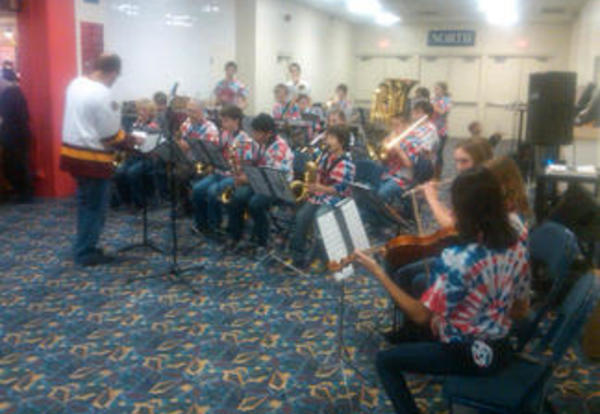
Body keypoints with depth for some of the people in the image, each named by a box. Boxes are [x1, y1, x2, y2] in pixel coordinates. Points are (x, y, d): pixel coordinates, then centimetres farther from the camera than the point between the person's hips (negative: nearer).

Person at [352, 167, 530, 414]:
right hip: (501, 350, 8)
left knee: (385, 361, 9)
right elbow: (520, 309, 3)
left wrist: (378, 272, -21)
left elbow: (421, 315, -23)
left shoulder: (457, 260, -31)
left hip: (466, 355, -7)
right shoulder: (519, 246, -8)